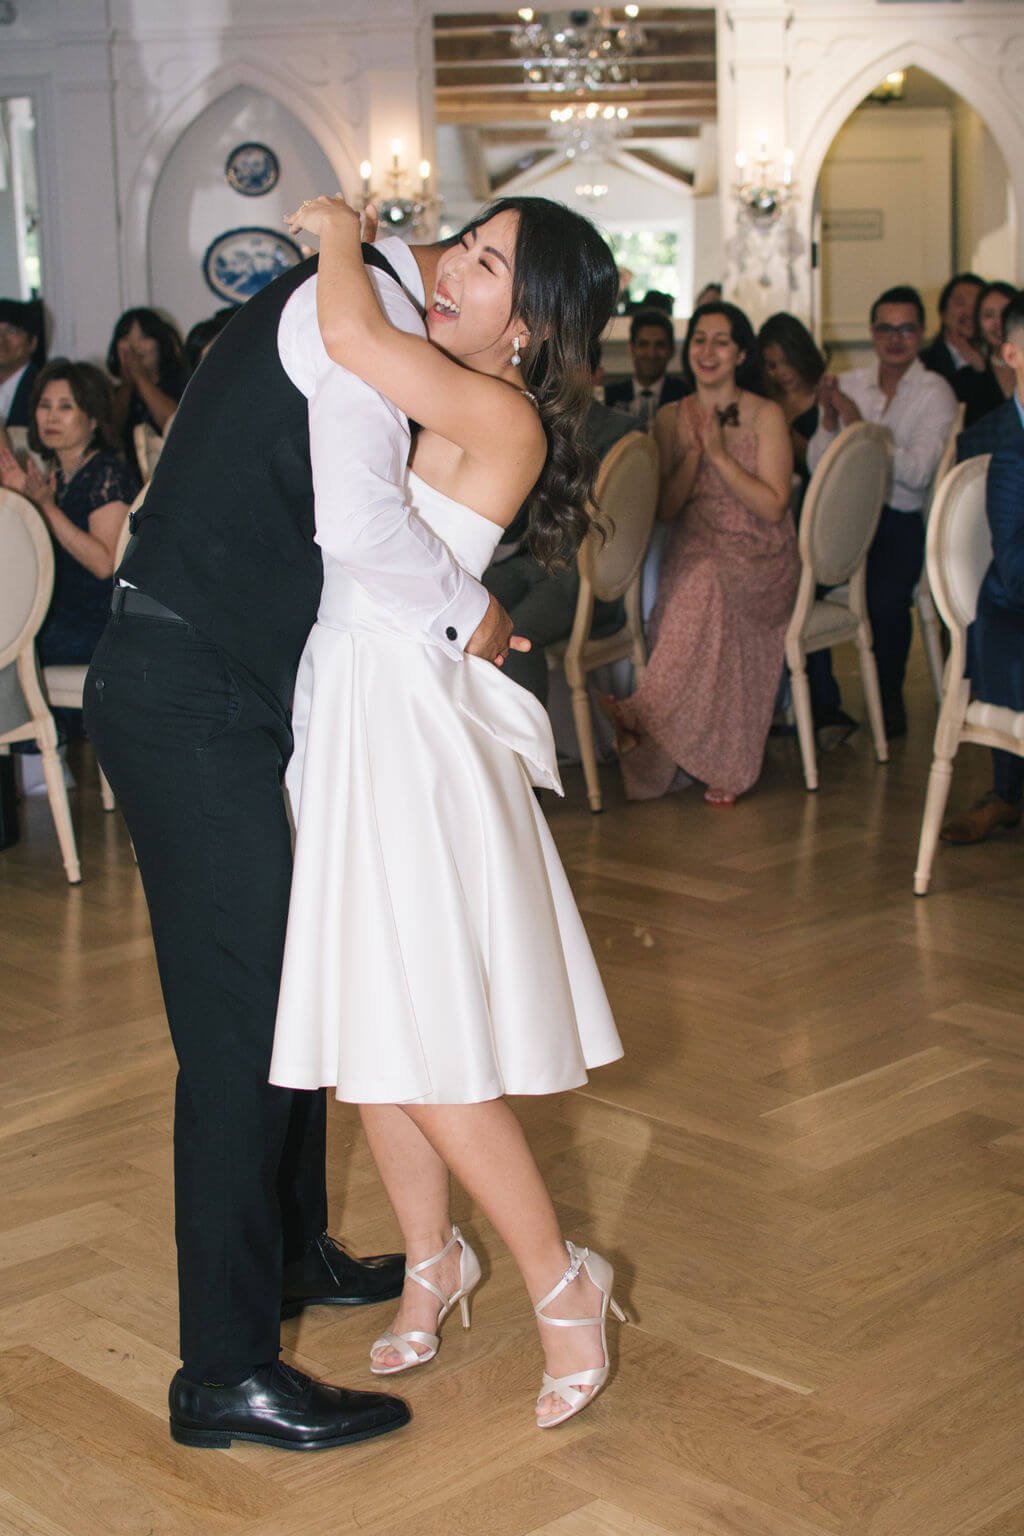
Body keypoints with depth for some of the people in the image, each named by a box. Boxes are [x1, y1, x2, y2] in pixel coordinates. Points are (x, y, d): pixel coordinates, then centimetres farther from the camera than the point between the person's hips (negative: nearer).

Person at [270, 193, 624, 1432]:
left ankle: (560, 1282, 14)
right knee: (364, 1031, 14)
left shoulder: (500, 414, -15)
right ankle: (432, 1260, 32)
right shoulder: (435, 399, 11)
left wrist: (340, 232, -11)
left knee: (426, 1055, -4)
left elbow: (353, 335, -28)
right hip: (344, 719, 9)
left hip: (410, 733, -9)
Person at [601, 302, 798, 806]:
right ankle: (723, 764, -30)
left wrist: (720, 453, -13)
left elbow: (773, 506, -9)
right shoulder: (671, 419, 11)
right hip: (695, 551, 3)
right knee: (691, 586, -33)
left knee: (706, 584, -37)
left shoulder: (766, 416, 1)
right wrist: (694, 452, -7)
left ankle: (646, 714, -32)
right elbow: (664, 509, 6)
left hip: (761, 560, -3)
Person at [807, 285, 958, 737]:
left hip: (902, 518, -3)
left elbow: (917, 474, -13)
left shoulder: (935, 393, 1)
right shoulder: (849, 384, 13)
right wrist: (829, 418, -11)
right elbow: (816, 467, 6)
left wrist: (860, 426, -17)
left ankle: (889, 696, -1)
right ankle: (820, 696, -5)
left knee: (885, 596, -31)